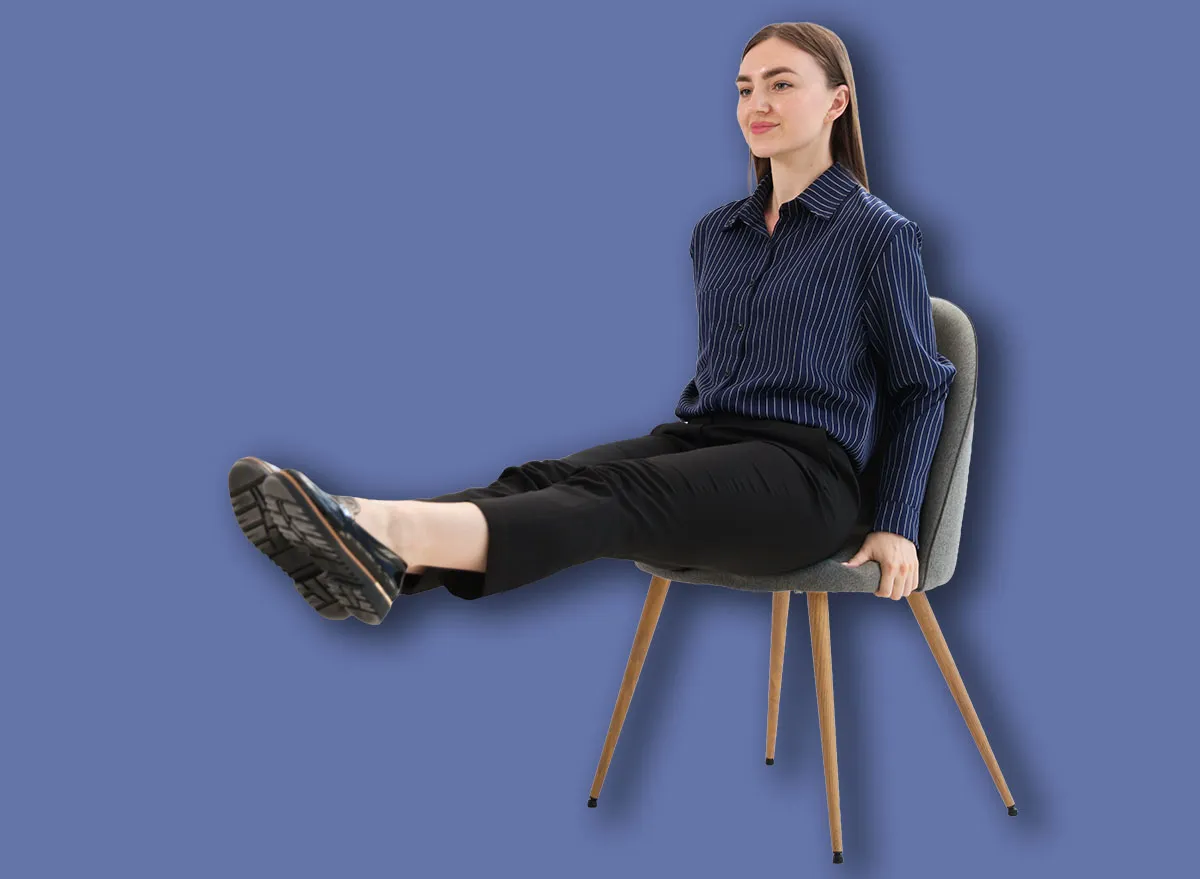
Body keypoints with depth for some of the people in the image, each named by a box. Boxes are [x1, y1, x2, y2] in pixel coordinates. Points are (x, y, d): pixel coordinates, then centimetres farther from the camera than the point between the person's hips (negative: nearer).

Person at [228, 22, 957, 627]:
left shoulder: (878, 233, 1)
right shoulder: (717, 233, 19)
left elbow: (921, 386, 3)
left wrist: (898, 526, -5)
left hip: (805, 473, -5)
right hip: (702, 440, 6)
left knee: (613, 494, -35)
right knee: (543, 480, -26)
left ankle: (398, 534, -60)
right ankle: (372, 552, -54)